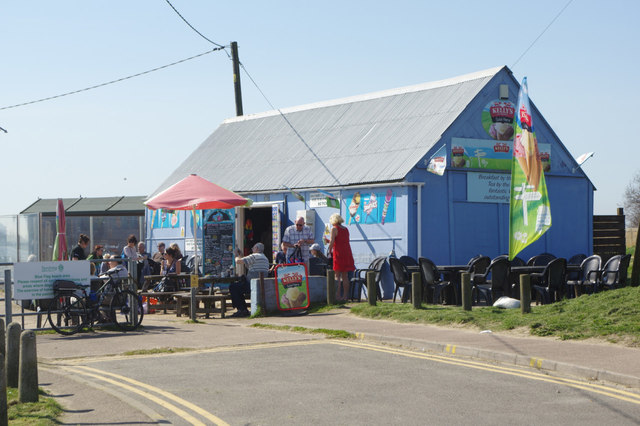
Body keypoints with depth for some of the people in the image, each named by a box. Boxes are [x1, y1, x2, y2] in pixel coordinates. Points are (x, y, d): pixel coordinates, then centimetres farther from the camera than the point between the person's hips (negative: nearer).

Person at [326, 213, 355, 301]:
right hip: (347, 252, 6)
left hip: (338, 253, -6)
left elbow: (332, 242, -13)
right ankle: (345, 295, 10)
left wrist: (329, 250, -1)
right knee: (345, 276, 10)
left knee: (337, 276, -4)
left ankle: (338, 296, -9)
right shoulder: (346, 229, 15)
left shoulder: (334, 229, -5)